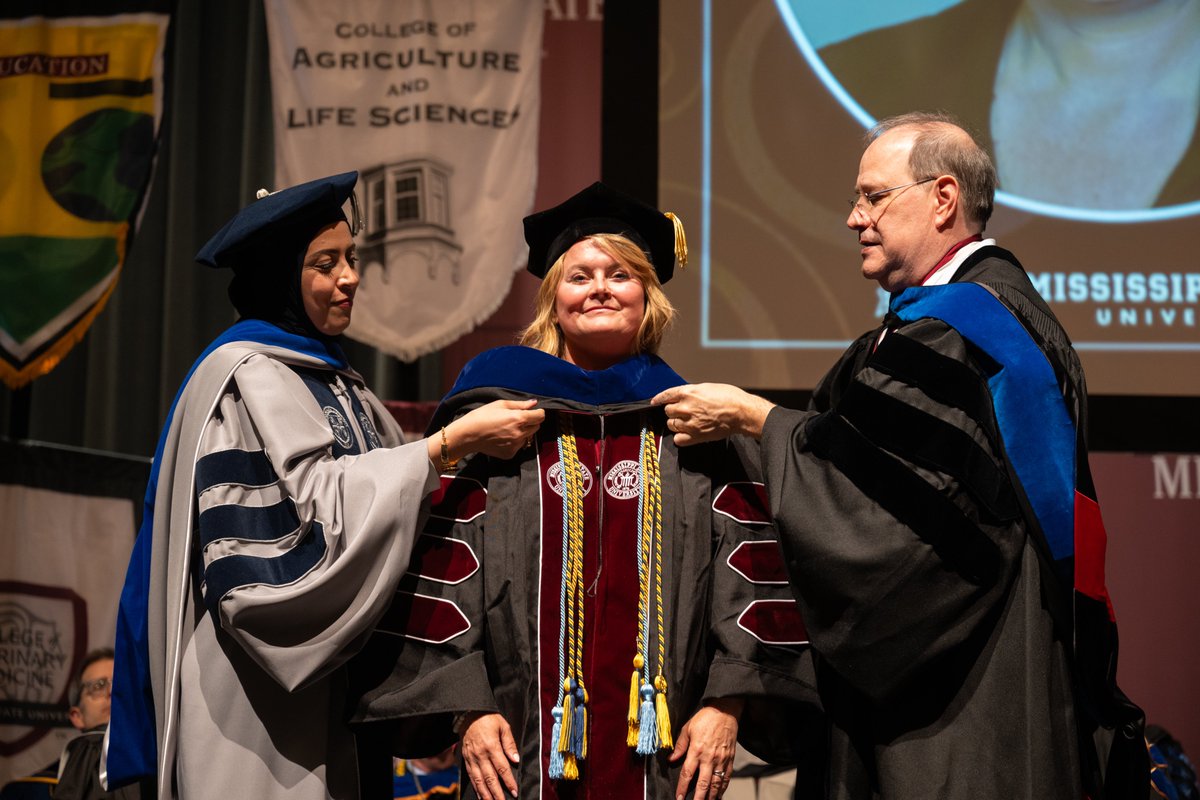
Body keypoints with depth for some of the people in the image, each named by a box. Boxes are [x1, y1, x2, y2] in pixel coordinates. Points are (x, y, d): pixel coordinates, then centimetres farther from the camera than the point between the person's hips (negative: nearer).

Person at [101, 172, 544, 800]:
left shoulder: (337, 384, 17)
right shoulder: (248, 373, -8)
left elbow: (364, 493, 12)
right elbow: (320, 500, -17)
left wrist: (479, 447, -2)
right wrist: (451, 443, -19)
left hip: (327, 667, 8)